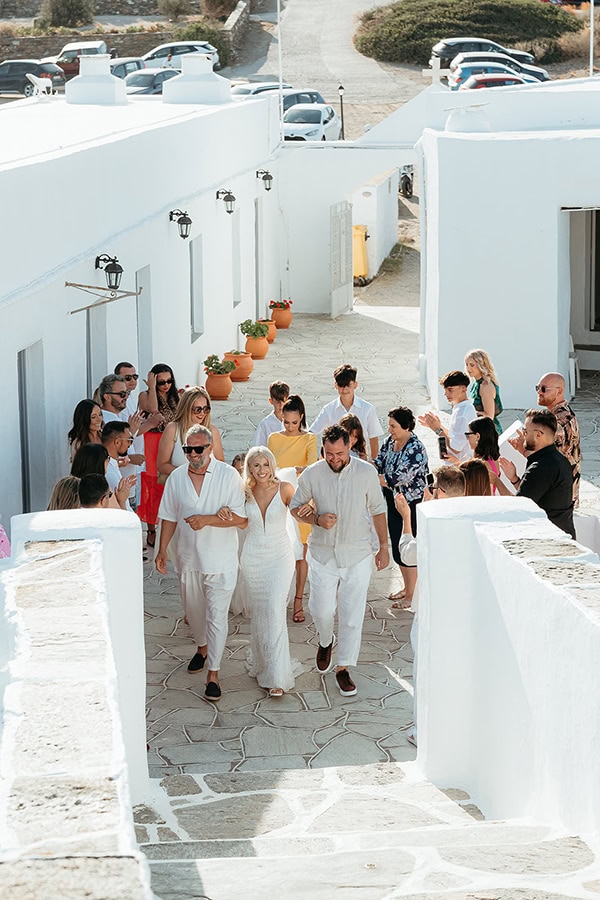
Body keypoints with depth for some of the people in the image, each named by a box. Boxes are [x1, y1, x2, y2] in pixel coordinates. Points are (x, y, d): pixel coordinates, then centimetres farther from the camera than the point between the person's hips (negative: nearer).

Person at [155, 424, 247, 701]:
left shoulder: (228, 476, -13)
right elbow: (169, 517, 9)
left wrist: (207, 520, -23)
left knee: (216, 615, -6)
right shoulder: (176, 478, -1)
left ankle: (213, 673, 1)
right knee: (193, 610, 21)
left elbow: (240, 517, -14)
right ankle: (202, 647, 48)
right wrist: (162, 550, 4)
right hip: (188, 558, 4)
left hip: (220, 561, -4)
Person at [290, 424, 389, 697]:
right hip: (322, 554, 1)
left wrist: (383, 546, 6)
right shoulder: (312, 475, -7)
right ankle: (325, 642, 36)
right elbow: (295, 507, 5)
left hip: (358, 555, 0)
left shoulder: (367, 472, -7)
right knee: (321, 610, 2)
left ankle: (343, 668, 13)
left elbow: (378, 510, 5)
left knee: (352, 615, 0)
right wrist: (317, 519, -14)